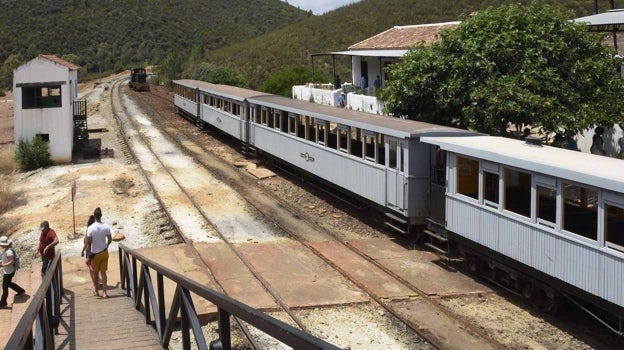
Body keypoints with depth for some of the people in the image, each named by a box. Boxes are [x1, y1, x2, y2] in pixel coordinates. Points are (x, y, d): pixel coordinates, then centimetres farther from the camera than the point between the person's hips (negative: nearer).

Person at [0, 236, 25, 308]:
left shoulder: (8, 252, -29)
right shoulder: (6, 250, 1)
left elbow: (12, 262, -30)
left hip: (8, 272, -10)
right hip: (6, 271, 10)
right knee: (8, 283, 28)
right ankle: (21, 291, 43)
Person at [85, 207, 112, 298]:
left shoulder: (91, 228, -17)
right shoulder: (106, 227, -8)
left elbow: (88, 243, -16)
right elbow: (110, 240, 4)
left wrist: (88, 257, -10)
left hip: (95, 254, -2)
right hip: (104, 252, 2)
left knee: (95, 273, 14)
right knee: (103, 272, 7)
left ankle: (96, 291, 28)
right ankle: (104, 292, 0)